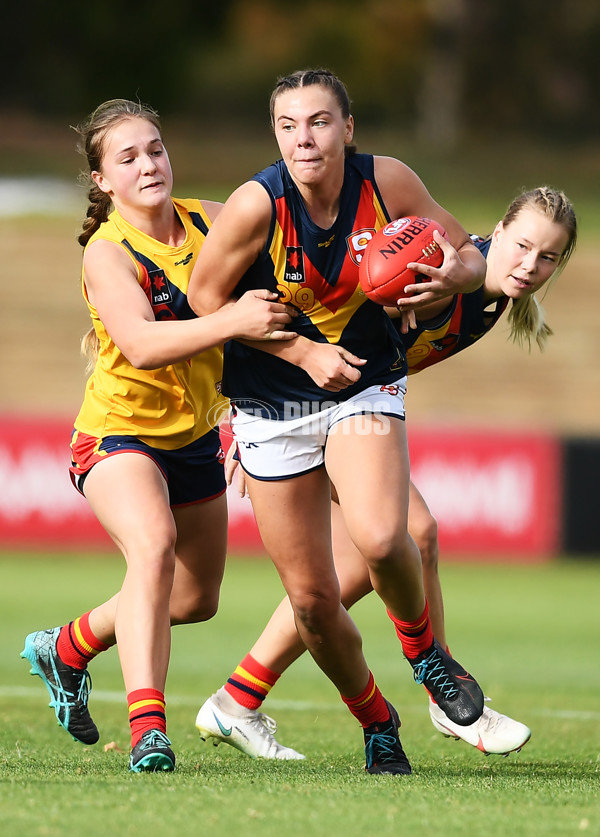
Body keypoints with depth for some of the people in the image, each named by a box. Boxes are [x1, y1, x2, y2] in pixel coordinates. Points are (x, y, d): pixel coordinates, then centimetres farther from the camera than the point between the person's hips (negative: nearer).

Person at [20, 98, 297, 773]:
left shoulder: (207, 221, -5)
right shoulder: (107, 251, -21)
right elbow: (142, 344, -36)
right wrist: (232, 321, -46)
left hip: (193, 435, 7)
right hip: (118, 432, -7)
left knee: (197, 598, 18)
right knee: (153, 547, -35)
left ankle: (65, 649, 43)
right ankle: (147, 729, -39)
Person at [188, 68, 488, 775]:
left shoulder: (387, 182, -13)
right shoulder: (257, 204, -19)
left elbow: (466, 253, 1)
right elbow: (206, 295, -7)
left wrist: (453, 276, -24)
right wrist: (302, 352, -14)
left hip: (365, 390, 0)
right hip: (271, 404, 0)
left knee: (379, 538, -28)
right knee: (312, 597, 0)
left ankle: (425, 652, 4)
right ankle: (375, 723, 26)